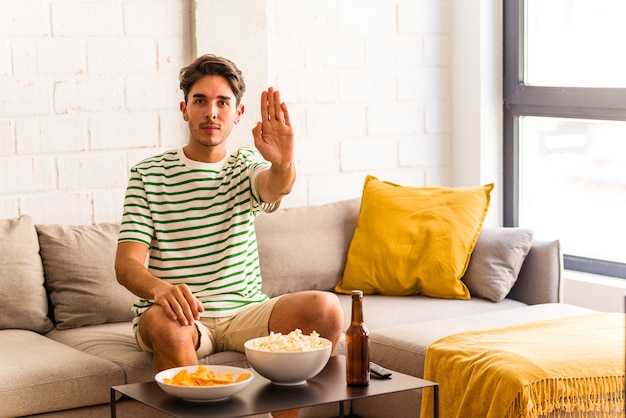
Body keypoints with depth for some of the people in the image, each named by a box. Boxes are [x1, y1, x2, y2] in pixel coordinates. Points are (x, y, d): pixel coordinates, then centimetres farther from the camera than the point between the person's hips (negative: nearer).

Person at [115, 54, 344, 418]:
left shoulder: (246, 165, 9)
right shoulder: (149, 175, 1)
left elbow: (276, 187, -17)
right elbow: (127, 264, -9)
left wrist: (283, 165, -44)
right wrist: (161, 289, -33)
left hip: (244, 312, 3)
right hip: (181, 316, -3)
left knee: (326, 309, -21)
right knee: (164, 322, -37)